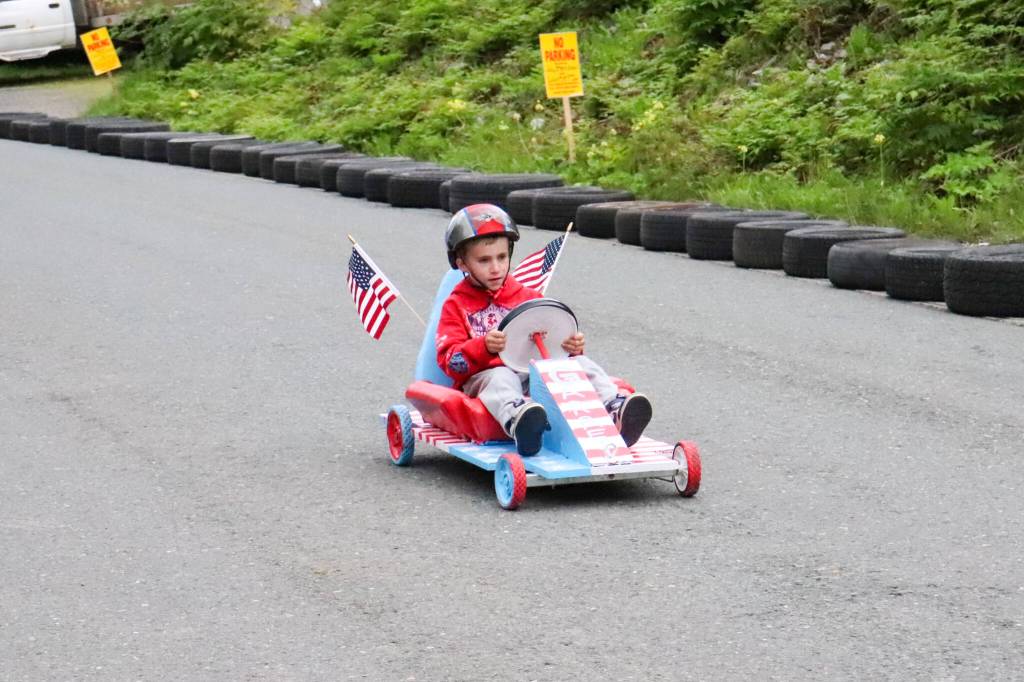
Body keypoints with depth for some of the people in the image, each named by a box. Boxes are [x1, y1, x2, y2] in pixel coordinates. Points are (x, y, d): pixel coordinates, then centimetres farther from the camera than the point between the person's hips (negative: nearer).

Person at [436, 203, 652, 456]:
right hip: (483, 376, -4)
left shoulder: (527, 297, 23)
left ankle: (614, 409, -47)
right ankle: (517, 420, -74)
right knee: (500, 378, -39)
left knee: (581, 364, -19)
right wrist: (484, 347, -23)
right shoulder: (456, 306, 11)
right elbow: (451, 361, -3)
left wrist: (572, 347, -7)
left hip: (537, 374, 4)